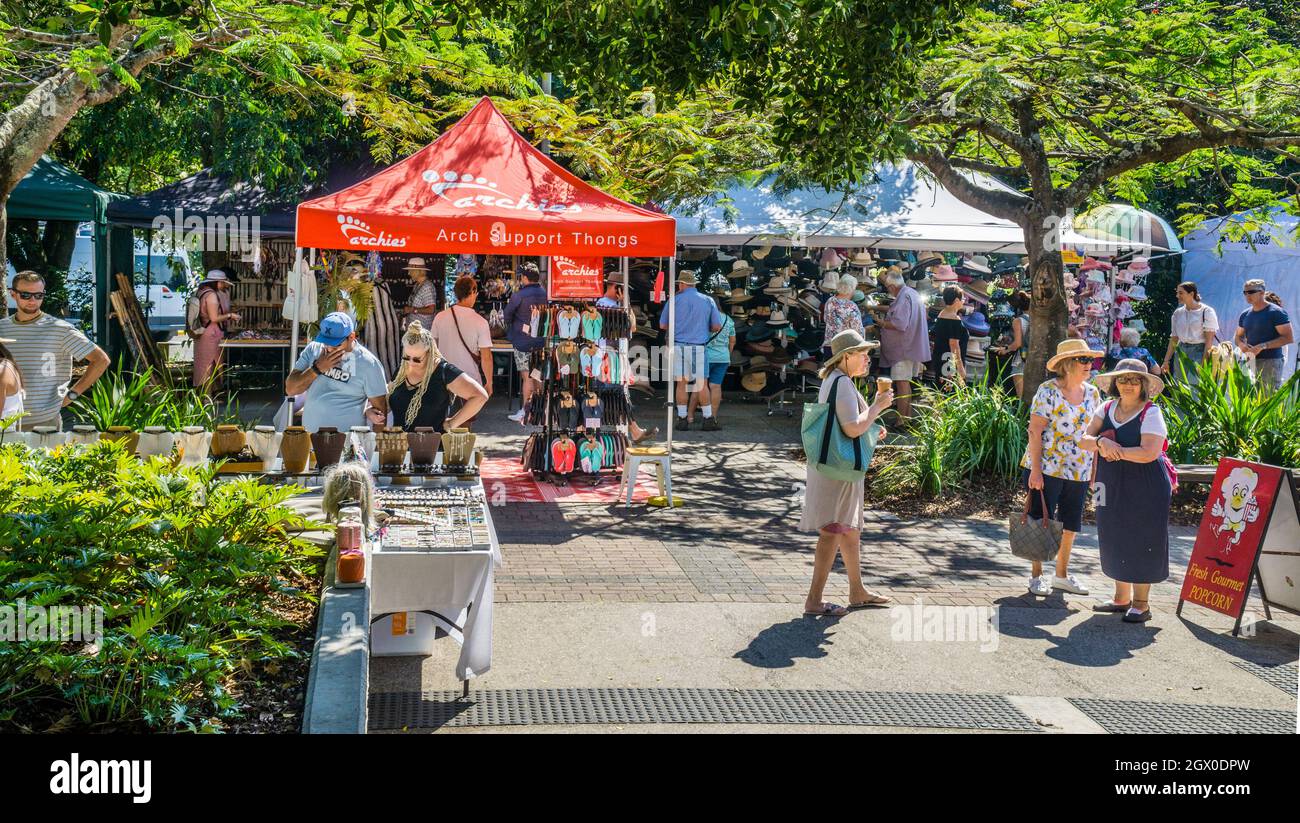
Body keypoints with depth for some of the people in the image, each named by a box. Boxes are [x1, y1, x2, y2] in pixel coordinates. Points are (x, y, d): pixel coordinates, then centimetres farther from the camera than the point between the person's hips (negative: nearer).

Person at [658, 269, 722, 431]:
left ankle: (682, 418, 6)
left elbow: (663, 325, 8)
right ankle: (708, 418, 6)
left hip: (679, 346, 0)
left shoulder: (674, 301, 1)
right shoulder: (708, 301, 3)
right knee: (702, 384, 5)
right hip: (699, 347, 0)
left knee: (681, 384, 5)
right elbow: (717, 327, 4)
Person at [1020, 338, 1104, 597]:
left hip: (1080, 471, 6)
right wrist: (1035, 470, -17)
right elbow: (1035, 432, -13)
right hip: (1047, 469, -5)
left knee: (1070, 525, 13)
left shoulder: (1093, 393, 7)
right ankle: (1037, 576, 16)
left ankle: (1062, 575, 27)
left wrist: (1095, 470, 9)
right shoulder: (1048, 391, -11)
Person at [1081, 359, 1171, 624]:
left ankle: (1141, 604, 9)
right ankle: (1122, 598, 25)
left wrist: (1116, 451, -17)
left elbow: (1149, 453, -21)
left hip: (1144, 489, -6)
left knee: (1141, 541, -1)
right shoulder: (1107, 409, 7)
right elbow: (1085, 440, 0)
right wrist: (1101, 442, -21)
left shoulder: (1151, 413, -10)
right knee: (1115, 539, 11)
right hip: (1113, 486, 6)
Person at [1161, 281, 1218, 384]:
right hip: (1182, 352, 6)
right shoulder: (1178, 313, 11)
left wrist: (1204, 363, -15)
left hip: (1199, 352, -5)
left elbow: (1209, 341, -8)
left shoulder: (1206, 311, -5)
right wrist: (1166, 361, 9)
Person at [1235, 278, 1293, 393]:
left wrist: (1263, 346, -19)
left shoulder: (1276, 313, -6)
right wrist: (1241, 344, -1)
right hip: (1250, 361, 6)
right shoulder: (1245, 315, 15)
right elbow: (1239, 336, 24)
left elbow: (1288, 338, -11)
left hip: (1270, 361, -6)